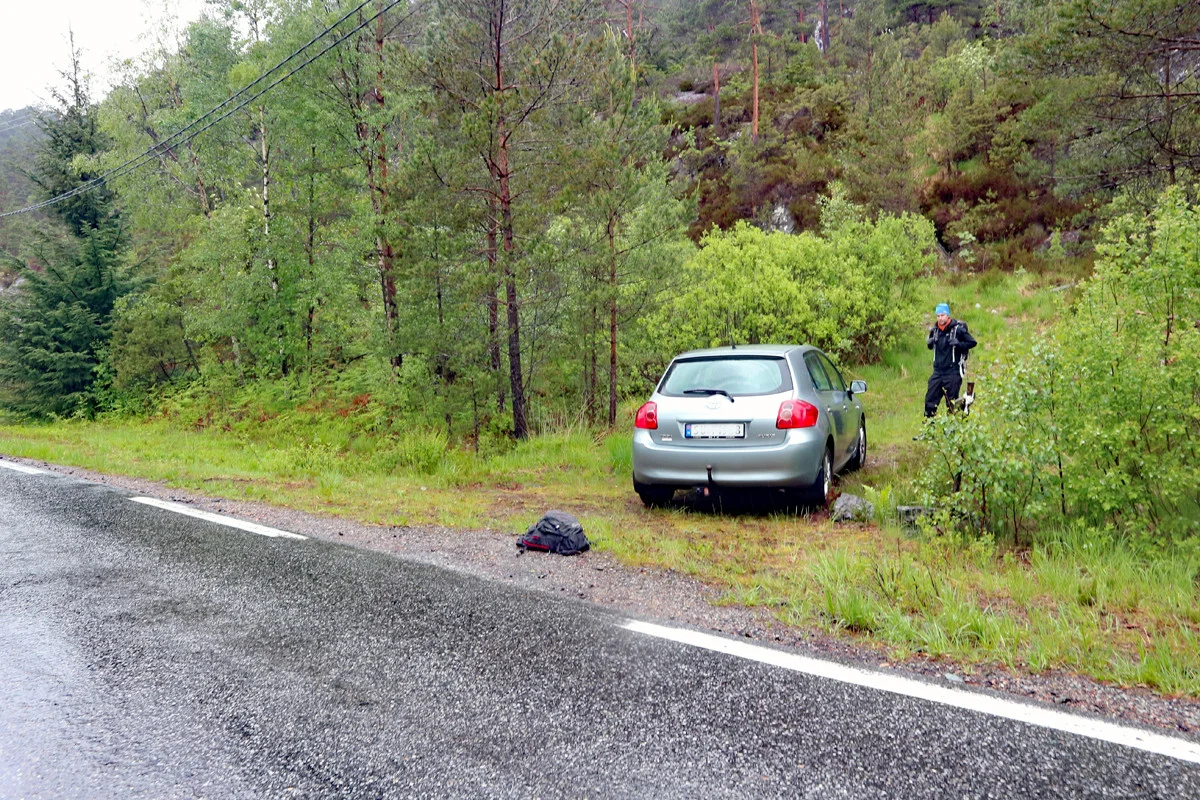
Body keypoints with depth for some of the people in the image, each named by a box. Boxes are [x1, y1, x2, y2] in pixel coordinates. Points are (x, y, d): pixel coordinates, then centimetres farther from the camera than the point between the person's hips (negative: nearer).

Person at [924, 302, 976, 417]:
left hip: (953, 372, -5)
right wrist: (929, 343, 1)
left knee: (951, 402, 1)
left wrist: (958, 344, -20)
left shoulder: (958, 329, -8)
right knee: (930, 400, 4)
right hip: (938, 372, 5)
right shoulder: (934, 330, 9)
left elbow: (972, 342, -4)